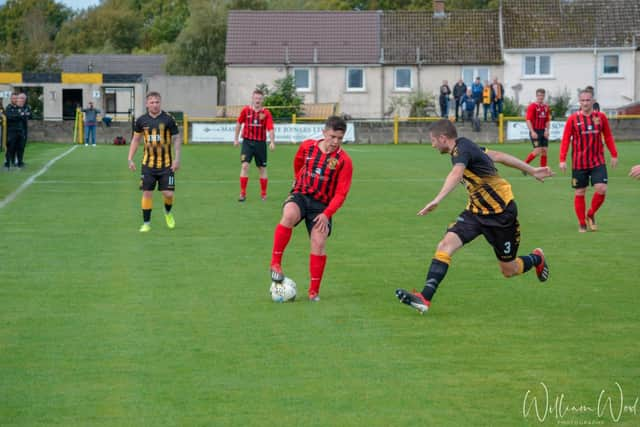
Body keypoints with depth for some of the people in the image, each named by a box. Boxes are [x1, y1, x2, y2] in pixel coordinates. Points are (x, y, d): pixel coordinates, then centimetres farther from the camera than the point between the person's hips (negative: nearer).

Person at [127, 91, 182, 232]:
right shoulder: (142, 120, 1)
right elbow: (135, 139, 12)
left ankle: (168, 213, 29)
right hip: (148, 164, 2)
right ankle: (146, 223, 10)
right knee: (147, 193, -1)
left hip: (166, 164, -1)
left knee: (168, 193, -4)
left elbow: (177, 139, -1)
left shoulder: (168, 119, -5)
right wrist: (130, 159, 7)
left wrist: (177, 159, -9)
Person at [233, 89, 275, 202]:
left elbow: (270, 129, -14)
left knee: (262, 168, 9)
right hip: (247, 142, 0)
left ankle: (263, 194, 22)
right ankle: (242, 194, -8)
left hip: (260, 143, 0)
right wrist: (236, 138, 15)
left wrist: (272, 142, -27)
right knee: (244, 166, -13)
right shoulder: (246, 110, -1)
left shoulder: (266, 113, -5)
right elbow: (239, 124, 13)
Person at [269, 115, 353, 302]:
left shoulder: (344, 160, -8)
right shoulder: (308, 146, -1)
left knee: (319, 243, -12)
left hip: (322, 205, 0)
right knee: (289, 215, -33)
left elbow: (341, 193, -9)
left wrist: (327, 214, -19)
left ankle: (314, 291, 1)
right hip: (300, 196, 0)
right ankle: (275, 263, -27)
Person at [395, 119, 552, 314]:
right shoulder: (465, 146, 6)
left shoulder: (462, 149, -23)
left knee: (509, 271, 5)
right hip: (476, 211, 8)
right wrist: (532, 171, 24)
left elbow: (456, 174, -44)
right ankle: (425, 298, -24)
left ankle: (537, 259, 39)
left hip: (500, 213, -8)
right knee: (446, 244, -15)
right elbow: (498, 156, 14)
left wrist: (437, 200, -60)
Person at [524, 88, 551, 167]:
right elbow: (528, 120, -13)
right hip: (535, 132, -6)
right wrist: (532, 132, -20)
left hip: (543, 131, 6)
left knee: (544, 151, 5)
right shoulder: (532, 106, -8)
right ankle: (524, 165, 2)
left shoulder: (546, 107, 11)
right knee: (537, 150, -13)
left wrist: (547, 130, 2)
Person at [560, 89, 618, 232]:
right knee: (580, 193, 4)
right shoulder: (573, 119, -5)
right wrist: (562, 160, -11)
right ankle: (582, 223, 18)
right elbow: (565, 140, -4)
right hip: (579, 163, -1)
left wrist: (614, 155, 7)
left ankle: (591, 215, 14)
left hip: (598, 161, 1)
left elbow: (608, 137, 10)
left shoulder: (600, 117, 1)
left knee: (601, 189, -11)